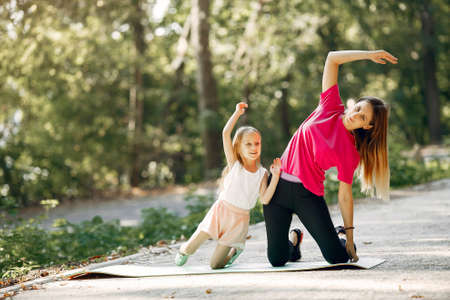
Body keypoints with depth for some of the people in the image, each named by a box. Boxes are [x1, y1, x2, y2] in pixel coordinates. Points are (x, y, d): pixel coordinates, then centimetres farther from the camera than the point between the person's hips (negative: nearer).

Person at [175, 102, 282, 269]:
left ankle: (236, 248, 33)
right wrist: (238, 113, -13)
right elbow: (226, 133, -14)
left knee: (215, 265, 2)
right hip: (221, 211, 0)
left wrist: (275, 176, -19)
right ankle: (184, 251, 32)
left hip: (239, 218, 1)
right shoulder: (234, 164, -5)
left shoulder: (262, 174, -1)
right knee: (191, 247, -6)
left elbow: (264, 200, -13)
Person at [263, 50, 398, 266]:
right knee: (277, 260, -6)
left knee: (338, 258, -10)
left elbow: (344, 195, -1)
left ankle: (341, 236, 27)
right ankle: (293, 239, 31)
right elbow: (332, 58, 0)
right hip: (279, 186, 1)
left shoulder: (351, 153, -3)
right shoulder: (330, 108, 1)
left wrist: (350, 234, -5)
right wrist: (368, 55, -2)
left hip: (308, 194, -1)